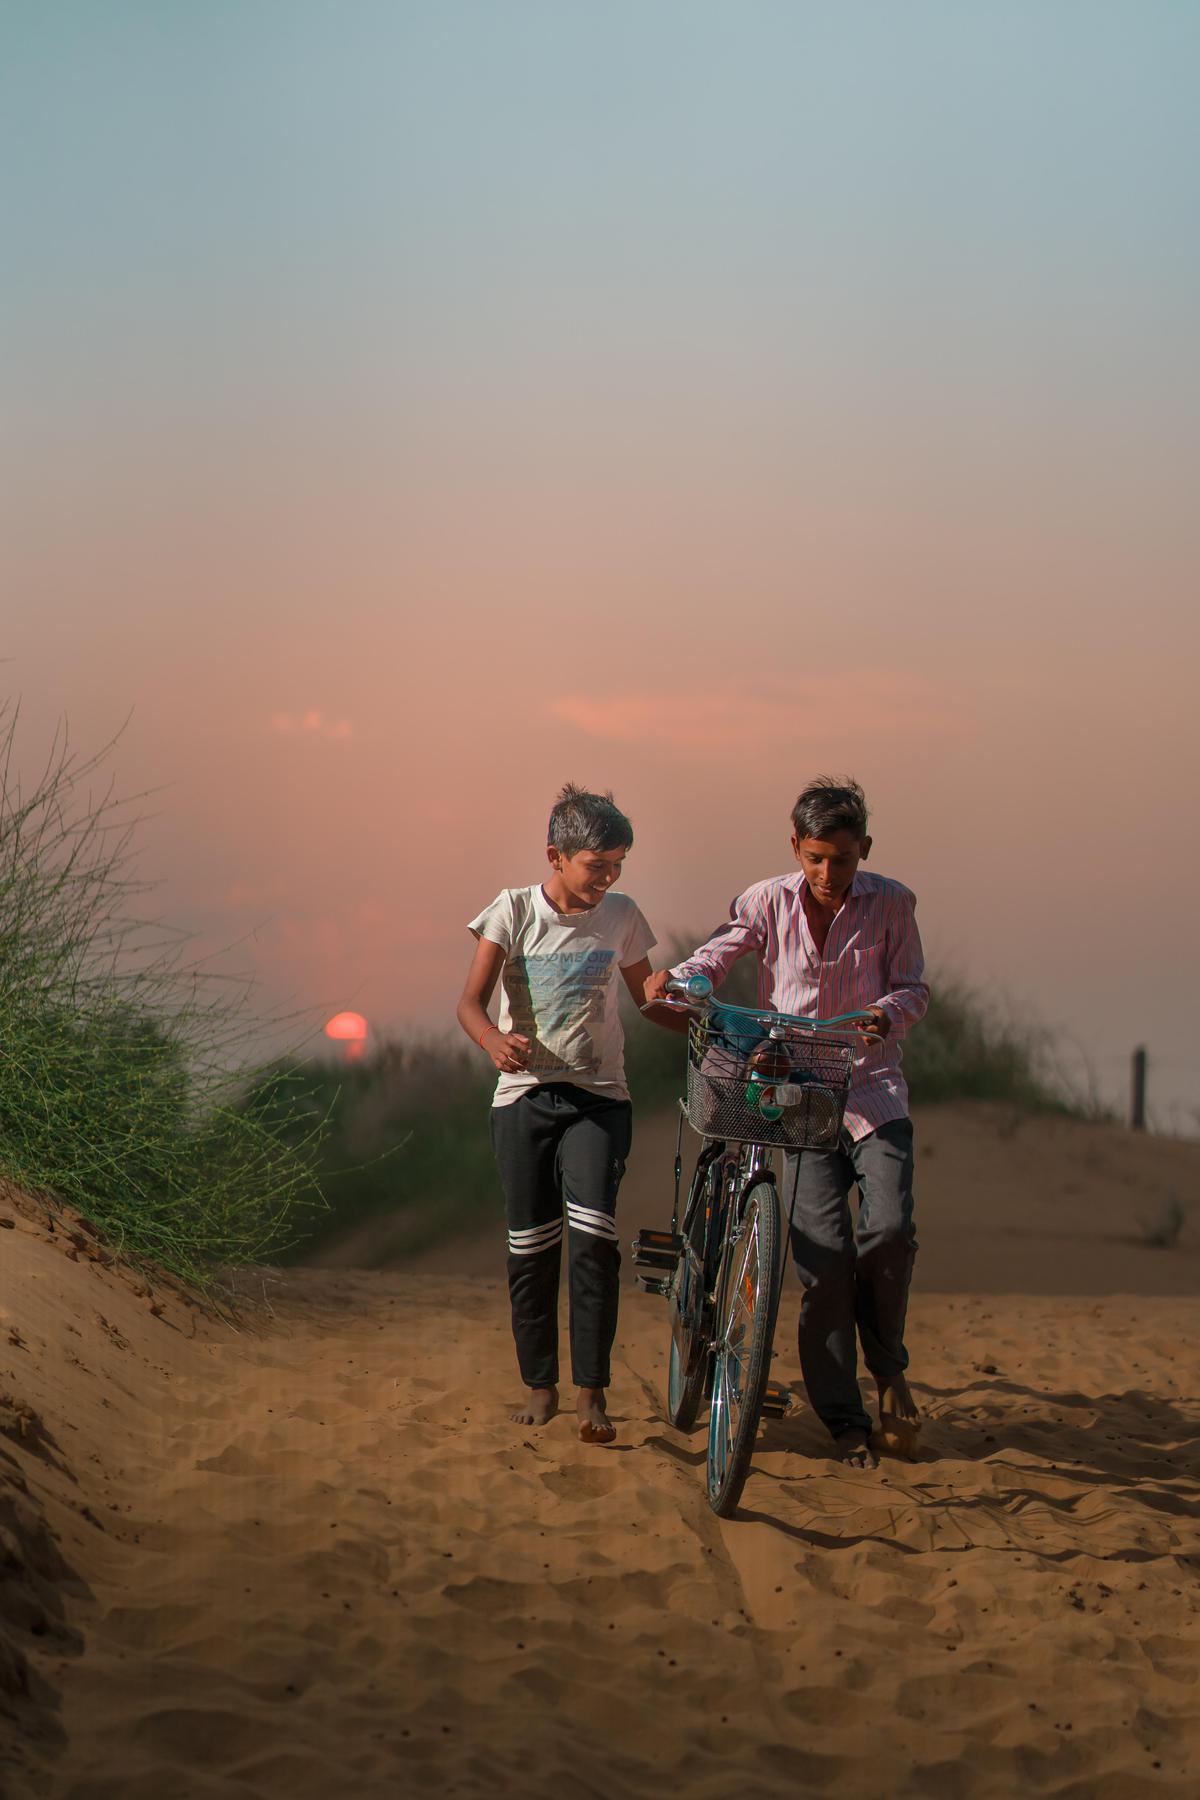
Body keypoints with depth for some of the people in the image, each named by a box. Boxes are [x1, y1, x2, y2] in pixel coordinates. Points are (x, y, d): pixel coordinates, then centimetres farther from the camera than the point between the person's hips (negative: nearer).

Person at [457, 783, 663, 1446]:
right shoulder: (514, 911, -3)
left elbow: (646, 993, 20)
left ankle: (590, 1391, -13)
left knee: (593, 1235, -17)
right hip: (525, 1095, 0)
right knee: (530, 1247, 2)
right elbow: (470, 1002, -10)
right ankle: (540, 1384, 17)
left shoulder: (620, 916, 4)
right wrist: (496, 1042, -31)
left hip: (598, 1098, 0)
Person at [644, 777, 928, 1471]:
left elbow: (914, 989, 5)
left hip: (874, 1090, 0)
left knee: (889, 1228, -21)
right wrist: (676, 979, -13)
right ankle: (845, 1421, 1)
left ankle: (888, 1365, 8)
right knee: (824, 1254, -8)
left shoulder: (891, 904, 1)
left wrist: (889, 1011, -18)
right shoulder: (768, 903, 2)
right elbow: (720, 953, 9)